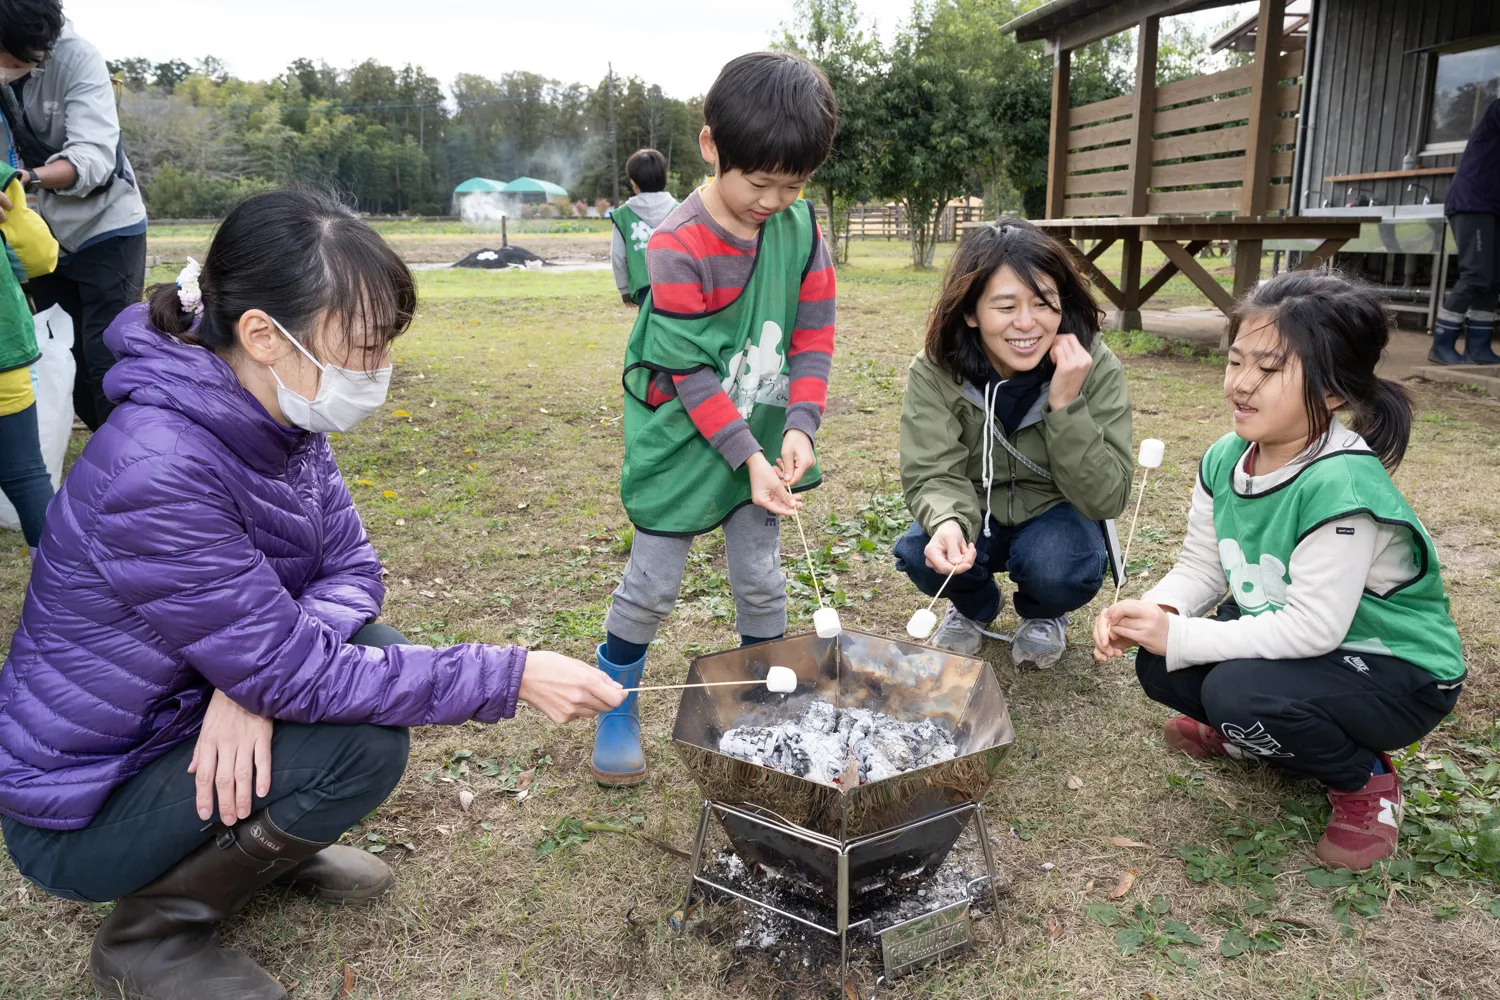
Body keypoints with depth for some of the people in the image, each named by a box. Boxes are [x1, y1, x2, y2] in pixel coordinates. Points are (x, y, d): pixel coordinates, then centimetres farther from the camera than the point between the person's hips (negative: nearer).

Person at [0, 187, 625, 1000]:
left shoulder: (276, 421, -8)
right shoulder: (157, 473, -34)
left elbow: (351, 567, -5)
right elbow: (286, 672, -31)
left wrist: (260, 673, -25)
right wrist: (515, 677, -30)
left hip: (185, 718, 7)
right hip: (84, 811, -7)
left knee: (371, 661, -8)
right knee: (364, 743, -23)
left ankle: (263, 840, 14)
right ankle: (150, 933, -2)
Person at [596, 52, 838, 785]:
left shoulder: (801, 226, -5)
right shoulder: (677, 247, -21)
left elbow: (813, 335, -2)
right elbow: (692, 373, -20)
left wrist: (798, 427, -14)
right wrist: (746, 457, -23)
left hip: (765, 440, 4)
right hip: (683, 442, -4)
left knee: (761, 578, 13)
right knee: (653, 584, 6)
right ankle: (615, 706, 26)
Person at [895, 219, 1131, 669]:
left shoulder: (1096, 369, -22)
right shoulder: (934, 371, -21)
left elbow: (1105, 499, -23)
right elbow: (934, 477, -22)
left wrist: (1066, 405, -37)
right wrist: (948, 523, -47)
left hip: (1054, 516, -1)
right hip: (975, 515, 1)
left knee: (1061, 572, -32)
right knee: (921, 554, -28)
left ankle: (1043, 615, 8)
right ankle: (975, 606, 9)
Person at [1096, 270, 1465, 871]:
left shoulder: (1340, 485, -32)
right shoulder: (1226, 458, -8)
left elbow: (1311, 628, -32)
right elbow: (1200, 570, -2)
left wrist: (1179, 635, -28)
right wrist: (1152, 614, -23)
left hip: (1400, 674, -7)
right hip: (1286, 637, 7)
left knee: (1239, 690, -31)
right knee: (1158, 666, -11)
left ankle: (1365, 781, -1)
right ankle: (1254, 734, 19)